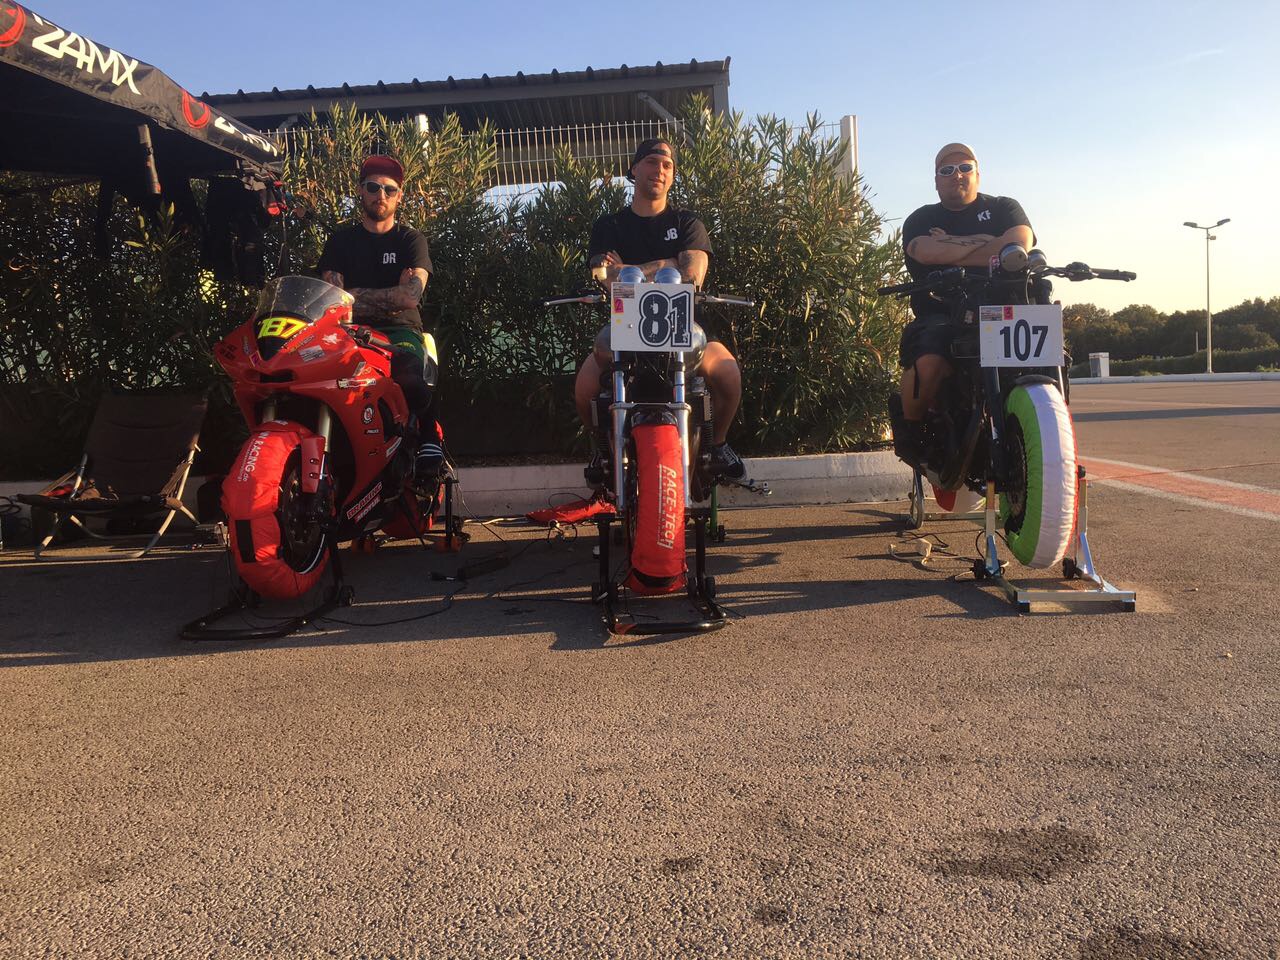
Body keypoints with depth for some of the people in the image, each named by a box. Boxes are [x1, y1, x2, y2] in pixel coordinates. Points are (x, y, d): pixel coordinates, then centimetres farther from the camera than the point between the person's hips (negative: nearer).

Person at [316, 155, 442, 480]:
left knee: (411, 382, -37)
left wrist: (356, 295, -4)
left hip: (401, 332, -1)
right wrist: (390, 299, -8)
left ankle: (430, 439, -10)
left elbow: (411, 296, -6)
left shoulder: (411, 240, 13)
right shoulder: (340, 240, 18)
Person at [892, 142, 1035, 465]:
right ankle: (908, 426, -6)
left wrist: (952, 248, -6)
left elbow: (1019, 244, -5)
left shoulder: (1004, 208, 19)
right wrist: (983, 242, -4)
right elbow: (927, 252, -8)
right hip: (941, 314, -1)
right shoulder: (921, 220, 17)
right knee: (927, 364, -36)